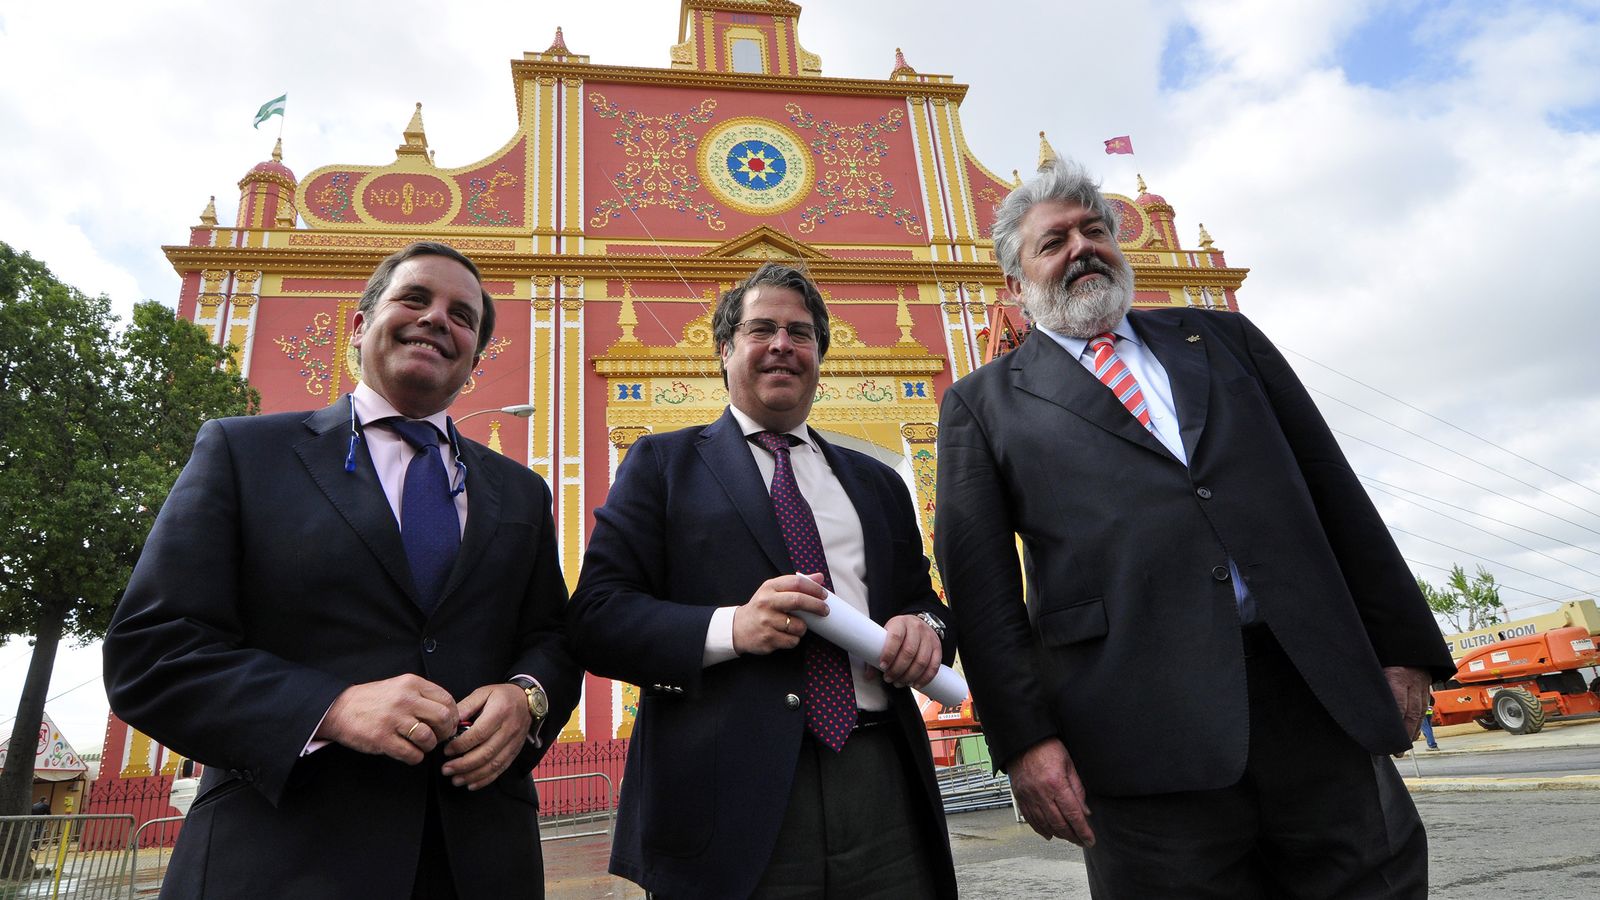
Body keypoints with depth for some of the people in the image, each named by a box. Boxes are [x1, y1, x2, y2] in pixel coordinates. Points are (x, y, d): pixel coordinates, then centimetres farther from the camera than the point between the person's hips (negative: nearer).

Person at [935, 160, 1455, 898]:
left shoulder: (1223, 337, 18)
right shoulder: (984, 402, 8)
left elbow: (1334, 490, 14)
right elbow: (978, 579, 0)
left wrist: (1404, 651, 8)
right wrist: (1024, 739, -8)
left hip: (1317, 696, 4)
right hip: (1142, 730, -3)